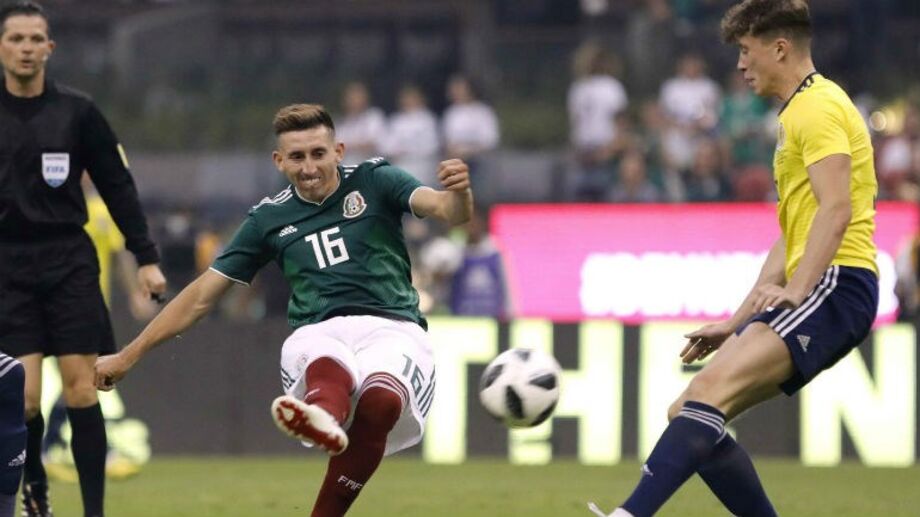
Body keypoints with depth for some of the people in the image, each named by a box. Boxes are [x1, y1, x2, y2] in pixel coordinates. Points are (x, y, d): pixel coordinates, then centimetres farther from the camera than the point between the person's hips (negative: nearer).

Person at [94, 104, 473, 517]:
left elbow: (446, 211, -5)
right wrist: (128, 357, 24)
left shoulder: (374, 182, 11)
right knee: (330, 367, -41)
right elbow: (201, 295, 24)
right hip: (317, 336, 0)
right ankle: (323, 419, -77)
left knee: (381, 400, -38)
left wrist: (458, 193, -31)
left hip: (391, 328, 0)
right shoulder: (270, 219, 17)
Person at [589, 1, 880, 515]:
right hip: (815, 289, 10)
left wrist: (794, 291, -29)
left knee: (712, 387, -29)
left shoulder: (819, 106, -6)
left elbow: (836, 210, -20)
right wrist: (737, 322, 25)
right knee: (689, 415, 5)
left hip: (836, 285, -10)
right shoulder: (799, 112, 26)